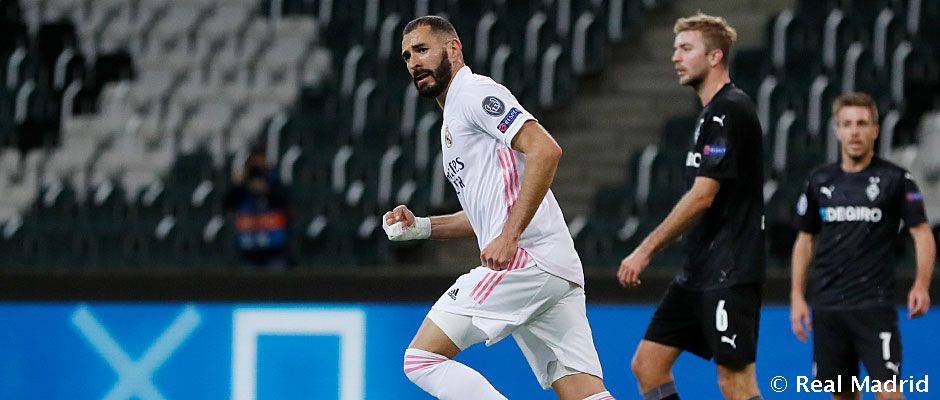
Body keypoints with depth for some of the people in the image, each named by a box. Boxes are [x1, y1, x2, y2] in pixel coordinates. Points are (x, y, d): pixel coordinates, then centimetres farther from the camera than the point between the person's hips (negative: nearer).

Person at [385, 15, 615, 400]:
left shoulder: (475, 92, -1)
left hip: (527, 258, -10)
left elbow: (545, 150, -15)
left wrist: (509, 237, -19)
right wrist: (422, 227, 19)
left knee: (421, 358, -9)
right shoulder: (452, 122, 29)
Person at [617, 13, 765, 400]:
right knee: (647, 363, 7)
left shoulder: (729, 111, -13)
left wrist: (646, 249, -14)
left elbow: (702, 197, -18)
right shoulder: (713, 112, 17)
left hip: (729, 273, -10)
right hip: (699, 272, 10)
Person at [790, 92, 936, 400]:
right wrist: (797, 296, 10)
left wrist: (921, 285, -17)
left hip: (874, 304, -4)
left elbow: (922, 233, -2)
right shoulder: (820, 181, 10)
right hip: (828, 306, 4)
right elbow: (805, 239, 17)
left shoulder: (894, 178, -1)